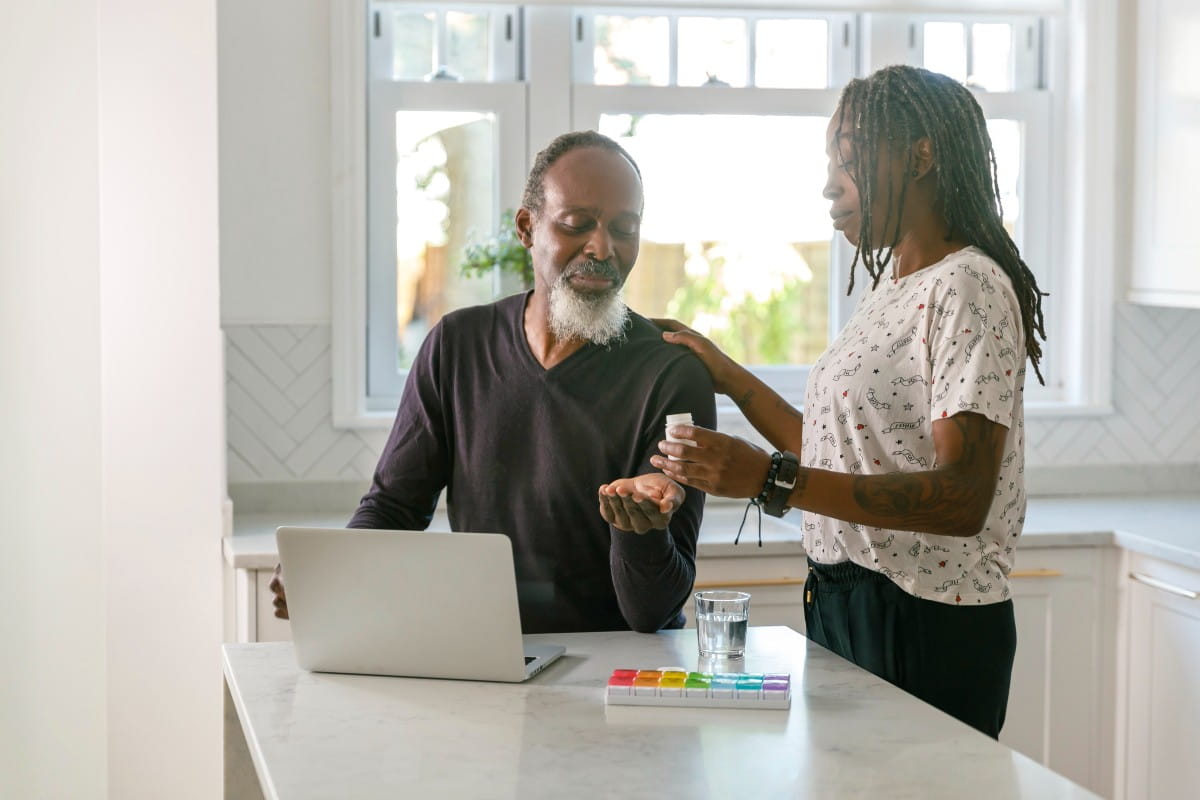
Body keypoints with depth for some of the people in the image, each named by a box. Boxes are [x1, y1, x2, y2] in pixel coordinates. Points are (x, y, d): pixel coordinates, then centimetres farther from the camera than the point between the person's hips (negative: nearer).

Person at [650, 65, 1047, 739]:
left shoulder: (967, 288, -14)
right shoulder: (892, 286, 15)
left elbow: (963, 498, -24)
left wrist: (771, 479, -30)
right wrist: (726, 374, 14)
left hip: (925, 631, -9)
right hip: (843, 608, 9)